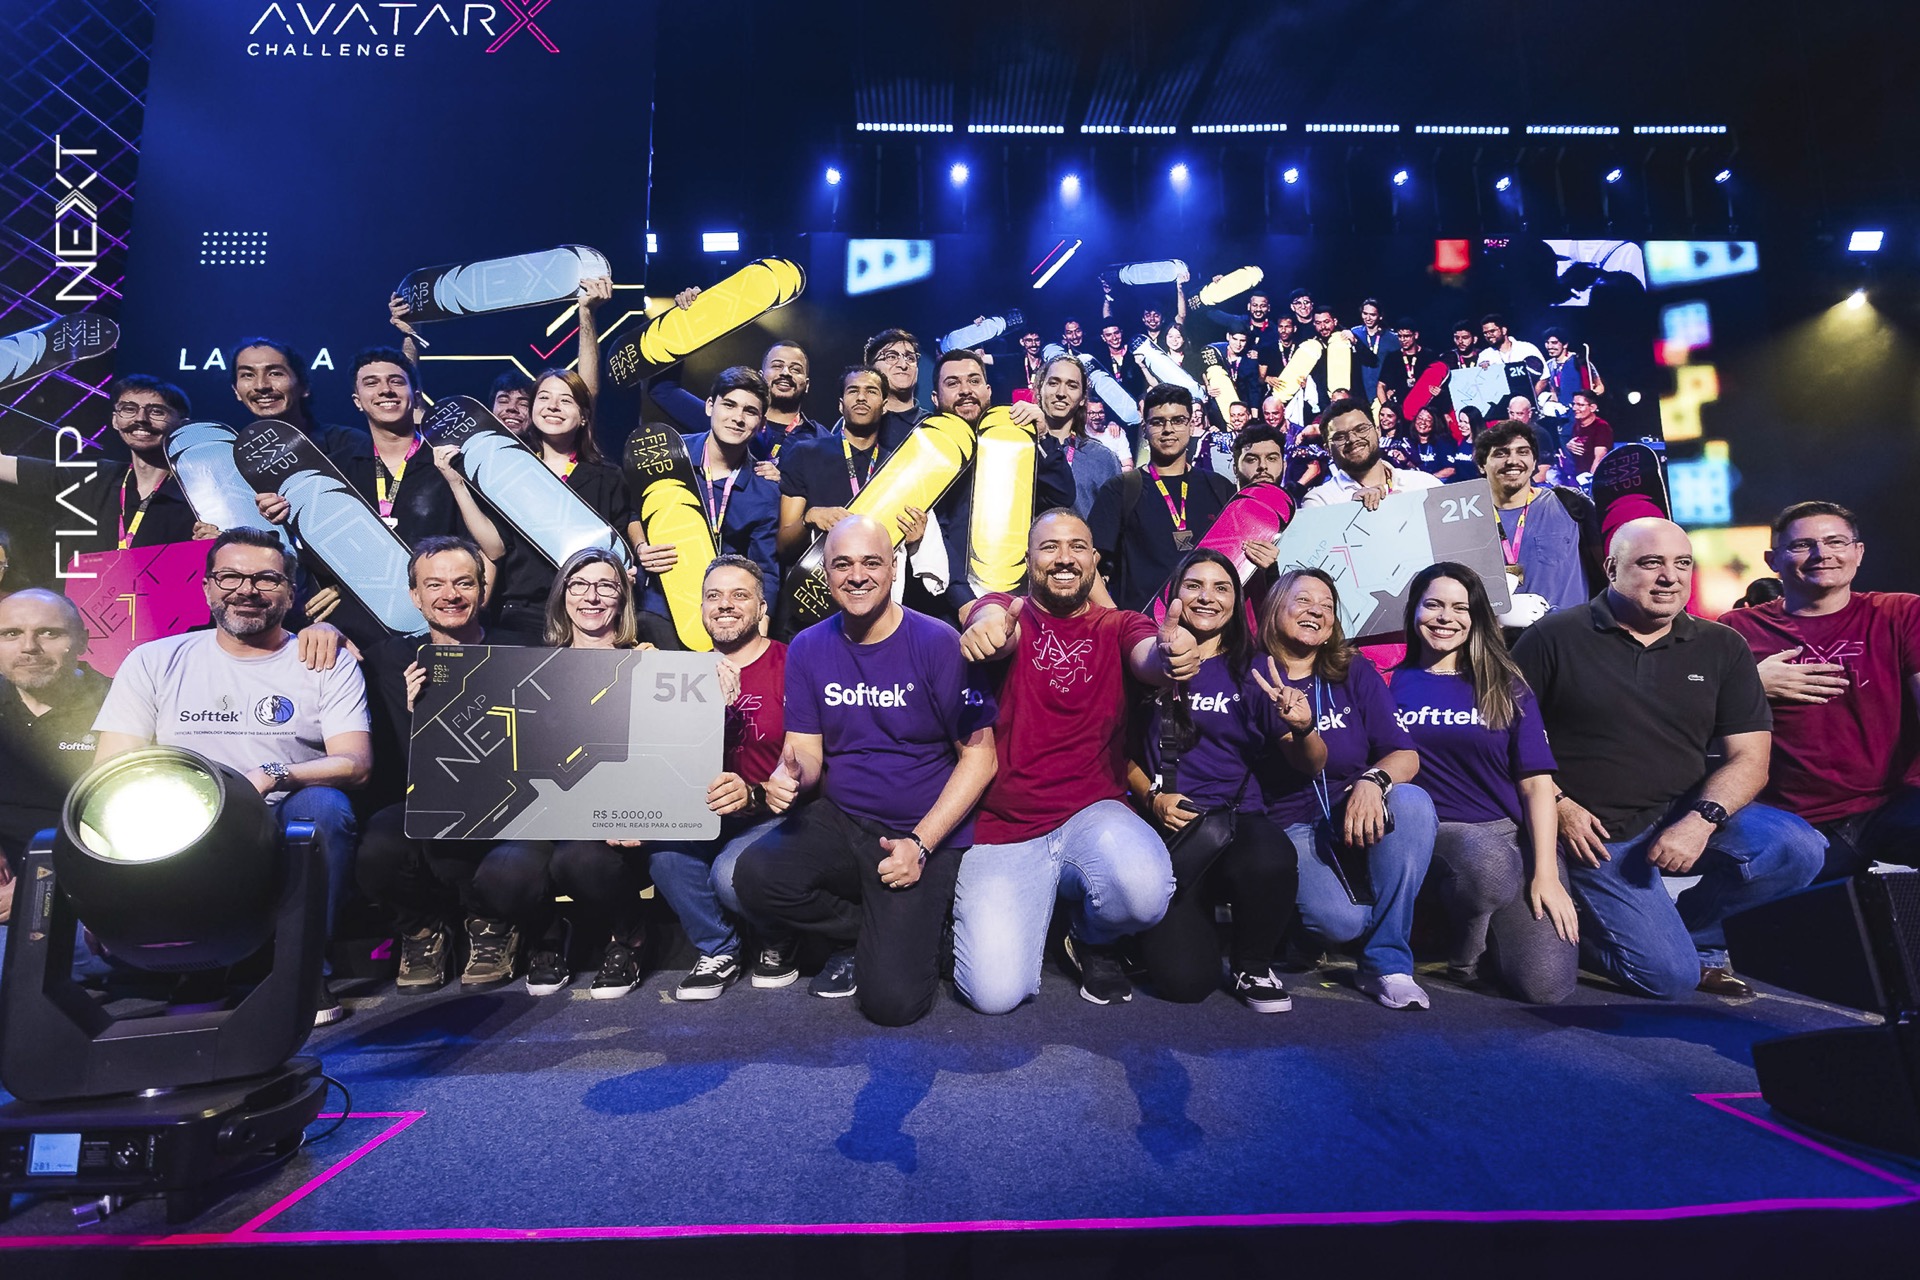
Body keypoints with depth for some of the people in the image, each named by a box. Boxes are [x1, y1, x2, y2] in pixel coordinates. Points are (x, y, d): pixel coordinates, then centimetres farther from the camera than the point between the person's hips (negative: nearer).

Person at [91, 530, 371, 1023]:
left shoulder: (328, 665, 5)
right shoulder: (154, 662, 12)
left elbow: (356, 764, -5)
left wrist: (272, 776, -24)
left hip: (288, 834, -1)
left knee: (324, 805, -33)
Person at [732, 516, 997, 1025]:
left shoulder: (938, 643, -11)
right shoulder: (807, 648, 3)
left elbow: (979, 758, -9)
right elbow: (804, 750, 5)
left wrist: (919, 844, -17)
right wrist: (789, 774, -21)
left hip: (924, 833, -4)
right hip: (839, 821, 5)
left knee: (891, 1000, -19)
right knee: (754, 875, -25)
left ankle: (915, 932, 18)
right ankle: (869, 931, 3)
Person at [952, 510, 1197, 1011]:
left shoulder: (1119, 626, 7)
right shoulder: (1008, 611, 4)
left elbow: (1148, 659, -16)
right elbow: (995, 628, -22)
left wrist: (1170, 654, -42)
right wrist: (987, 630, -48)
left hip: (1092, 814, 1)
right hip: (1002, 829, -1)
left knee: (1144, 890, -32)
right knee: (995, 993, -15)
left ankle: (1095, 941, 7)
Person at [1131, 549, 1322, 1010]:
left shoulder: (1253, 671, 8)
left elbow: (1310, 766, 6)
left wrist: (1303, 728, -15)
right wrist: (1153, 797, -9)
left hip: (1237, 817, 1)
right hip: (1167, 827, -1)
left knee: (1272, 859, -38)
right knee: (1184, 980, -20)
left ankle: (1252, 966, -2)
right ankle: (1187, 918, 20)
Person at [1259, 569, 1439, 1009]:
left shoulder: (1356, 674, 7)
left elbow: (1406, 755, -3)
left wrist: (1373, 781, -25)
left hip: (1361, 822, 4)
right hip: (1289, 831, -3)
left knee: (1411, 800, -30)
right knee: (1340, 919, -31)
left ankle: (1387, 963, -17)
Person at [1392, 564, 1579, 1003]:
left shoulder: (1506, 687, 9)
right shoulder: (1393, 685, 7)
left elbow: (1537, 782, 4)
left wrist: (1546, 872, -5)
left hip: (1515, 833, 2)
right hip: (1437, 832, -1)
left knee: (1547, 985, -17)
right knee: (1488, 861, -37)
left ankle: (1488, 934, 16)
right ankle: (1463, 956, -6)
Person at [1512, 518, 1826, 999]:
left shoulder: (1722, 647, 6)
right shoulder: (1554, 638, -5)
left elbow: (1749, 757, 1)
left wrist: (1702, 819, -17)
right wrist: (1558, 804, -14)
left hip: (1685, 814, 5)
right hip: (1597, 833, -4)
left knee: (1799, 849, -22)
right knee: (1669, 975, -14)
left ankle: (1691, 926, 5)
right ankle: (1581, 925, 19)